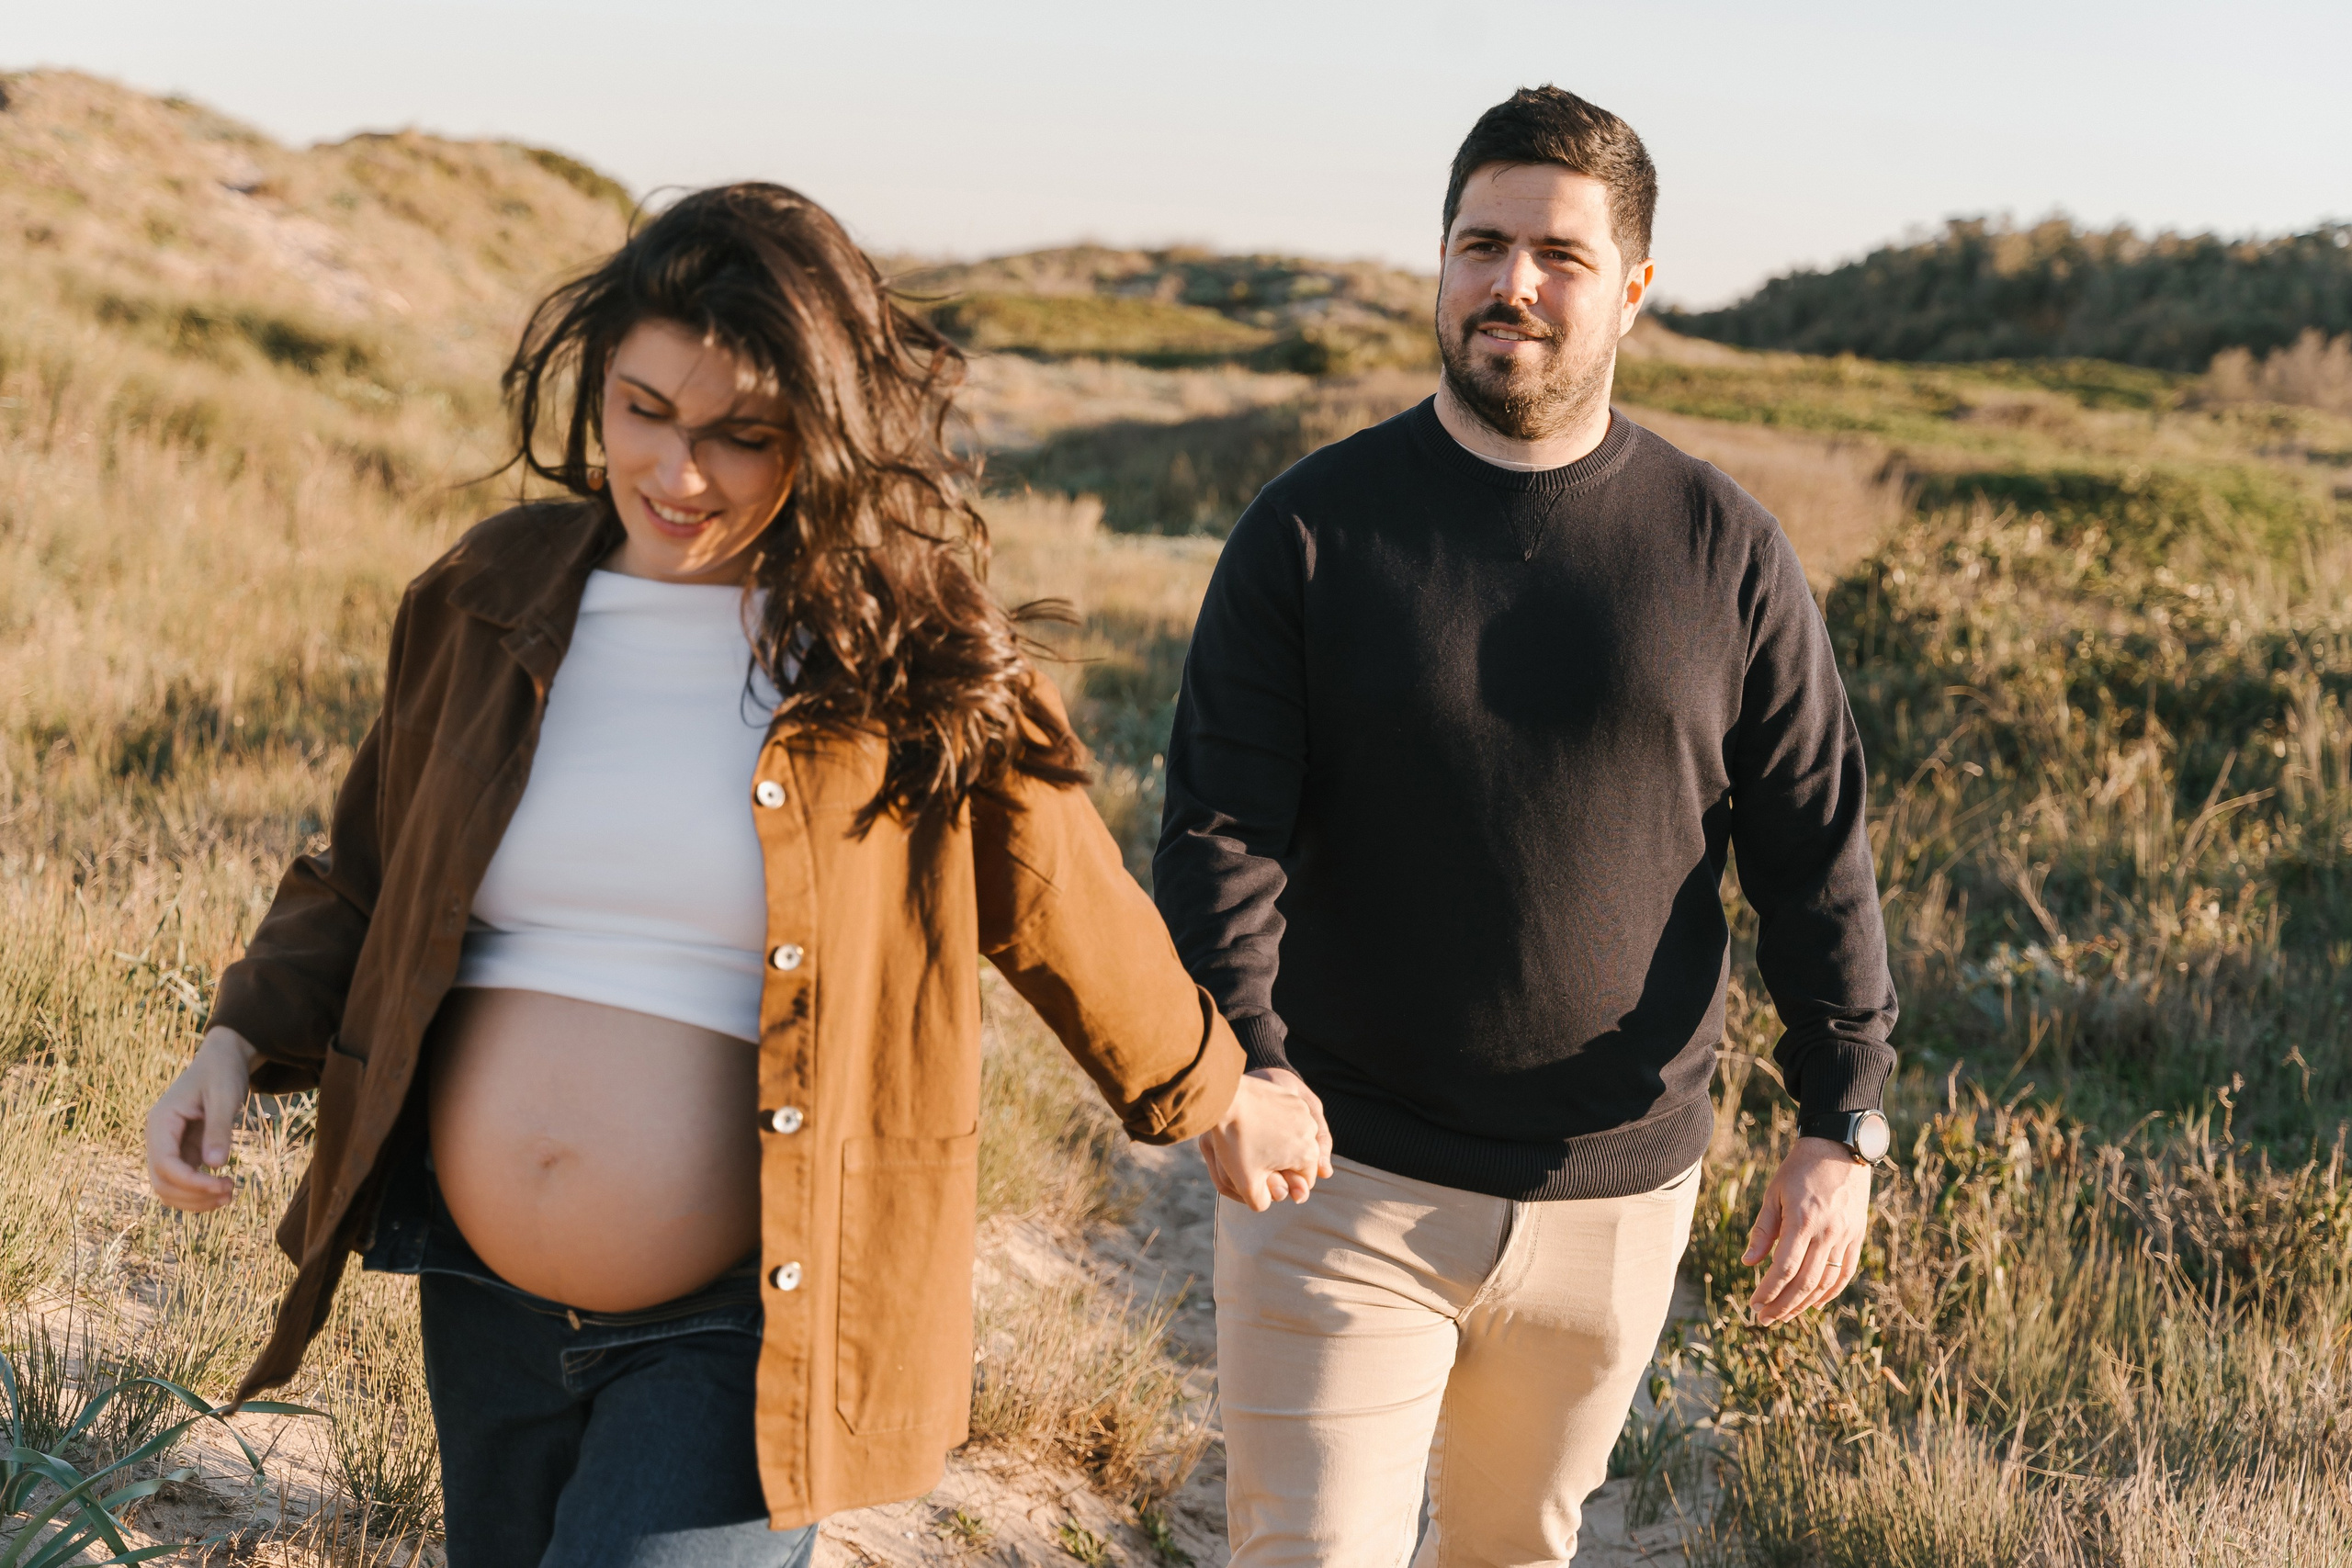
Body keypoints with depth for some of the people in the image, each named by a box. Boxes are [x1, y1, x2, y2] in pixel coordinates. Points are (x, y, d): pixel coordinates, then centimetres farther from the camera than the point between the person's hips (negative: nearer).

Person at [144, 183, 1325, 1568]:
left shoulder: (906, 657, -9)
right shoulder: (491, 600, 3)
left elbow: (1066, 917, 4)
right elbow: (369, 881, 15)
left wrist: (1213, 1102, 14)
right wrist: (240, 1049, 1)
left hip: (749, 1334, -5)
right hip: (488, 1299, 5)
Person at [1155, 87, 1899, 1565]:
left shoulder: (1724, 551, 0)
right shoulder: (1313, 527, -4)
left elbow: (1816, 852, 2)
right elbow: (1219, 831, -8)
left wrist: (1844, 1124, -5)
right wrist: (1243, 1069, -24)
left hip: (1617, 1193, 2)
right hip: (1346, 1181, -2)